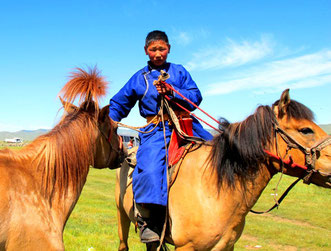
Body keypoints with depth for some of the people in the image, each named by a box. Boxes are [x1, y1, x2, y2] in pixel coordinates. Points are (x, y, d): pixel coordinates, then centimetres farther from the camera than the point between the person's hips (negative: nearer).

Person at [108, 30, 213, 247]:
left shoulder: (179, 72, 14)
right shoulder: (139, 78, 15)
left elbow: (196, 97, 3)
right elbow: (119, 104, 21)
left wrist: (172, 92, -13)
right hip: (156, 131, -2)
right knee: (151, 168, -27)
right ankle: (148, 221, -19)